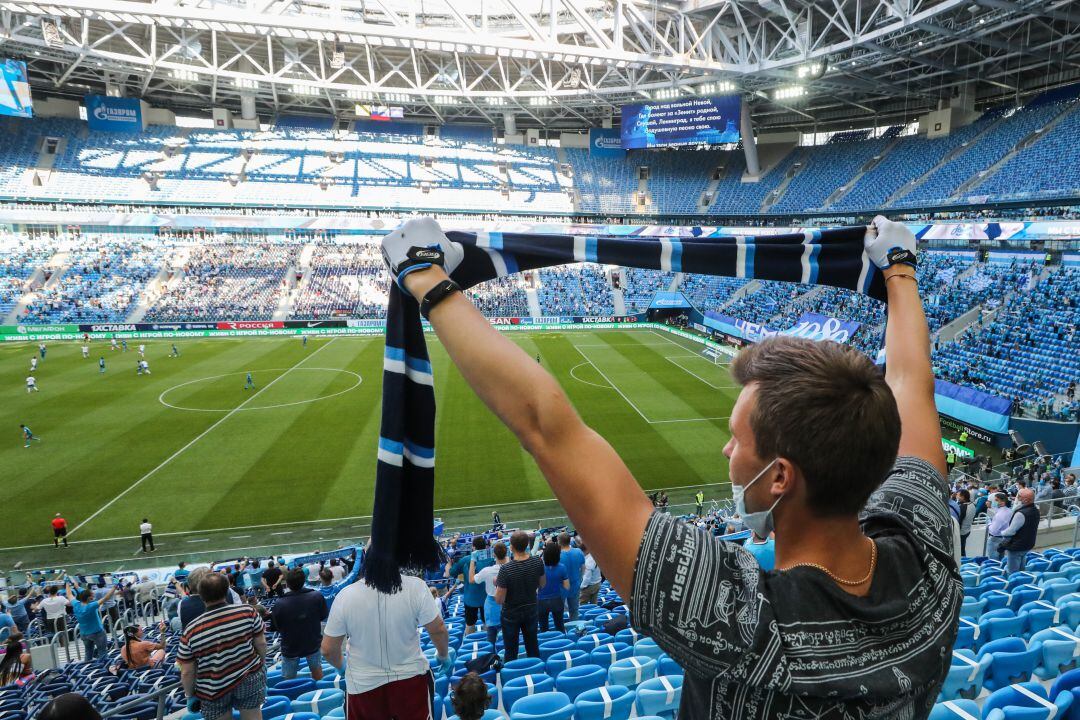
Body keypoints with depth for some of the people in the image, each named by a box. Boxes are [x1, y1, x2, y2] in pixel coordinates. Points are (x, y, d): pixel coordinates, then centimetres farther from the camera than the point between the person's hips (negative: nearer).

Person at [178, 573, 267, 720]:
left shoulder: (191, 631, -17)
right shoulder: (248, 612, -17)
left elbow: (187, 672, -9)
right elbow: (261, 643, -6)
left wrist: (190, 695, 8)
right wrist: (261, 665, 12)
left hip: (214, 690, 0)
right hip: (249, 677, 0)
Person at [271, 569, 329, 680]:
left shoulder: (279, 604, -27)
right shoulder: (317, 596, -25)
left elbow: (278, 628, -9)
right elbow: (324, 617, -7)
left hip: (290, 648, -1)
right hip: (313, 644, 2)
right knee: (316, 668, 27)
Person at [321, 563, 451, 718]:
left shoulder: (345, 596, -19)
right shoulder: (415, 587, -22)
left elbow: (328, 649, -8)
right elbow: (438, 630, -12)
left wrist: (341, 667, 14)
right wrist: (444, 655, 9)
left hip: (364, 684, 1)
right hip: (410, 678, -1)